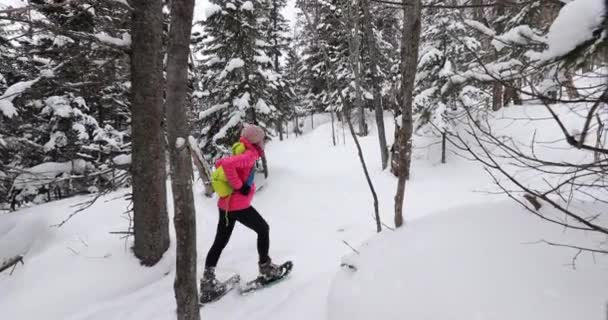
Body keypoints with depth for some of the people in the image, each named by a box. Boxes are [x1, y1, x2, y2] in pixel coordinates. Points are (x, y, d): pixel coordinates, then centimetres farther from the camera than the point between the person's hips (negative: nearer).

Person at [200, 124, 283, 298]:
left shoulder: (241, 154, 11)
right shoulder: (249, 155, -16)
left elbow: (219, 163, 22)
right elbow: (227, 164, -32)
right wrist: (239, 186, -23)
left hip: (225, 204, 9)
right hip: (239, 205, -8)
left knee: (220, 241, 13)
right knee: (263, 229, 12)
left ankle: (208, 280, 15)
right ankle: (265, 267, 24)